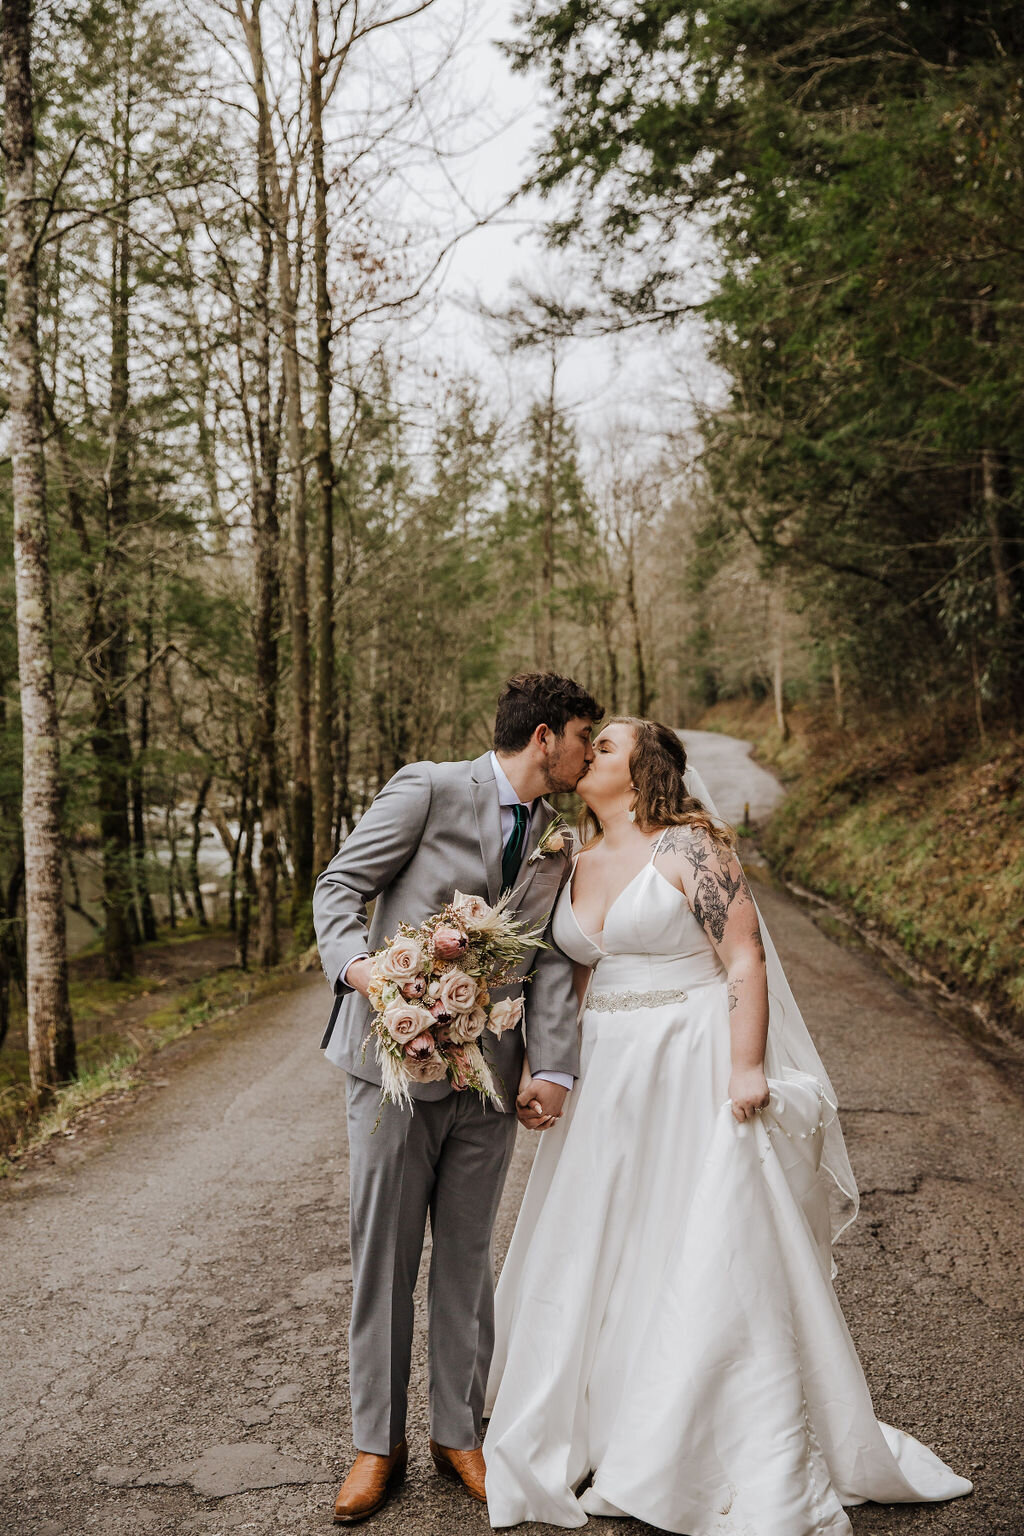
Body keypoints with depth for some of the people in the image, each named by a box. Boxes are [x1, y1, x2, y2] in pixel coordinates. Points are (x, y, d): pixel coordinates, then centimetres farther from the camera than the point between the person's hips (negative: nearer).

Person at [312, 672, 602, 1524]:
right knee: (383, 1256, 6)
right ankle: (378, 1442, 22)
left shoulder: (557, 844, 10)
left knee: (468, 1259, 13)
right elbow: (341, 883, -6)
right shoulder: (429, 789, -6)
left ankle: (459, 1432, 29)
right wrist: (359, 966, -25)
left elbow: (551, 963, 3)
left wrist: (553, 1071, -10)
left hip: (490, 1074, 4)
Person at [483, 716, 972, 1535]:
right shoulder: (579, 863, 11)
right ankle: (608, 1431, 28)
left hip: (695, 1074, -7)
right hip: (610, 1078, 7)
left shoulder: (691, 849, -10)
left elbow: (745, 960, -13)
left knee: (714, 1259, 0)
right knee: (596, 1250, 11)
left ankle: (761, 1467, 16)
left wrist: (747, 1068, -20)